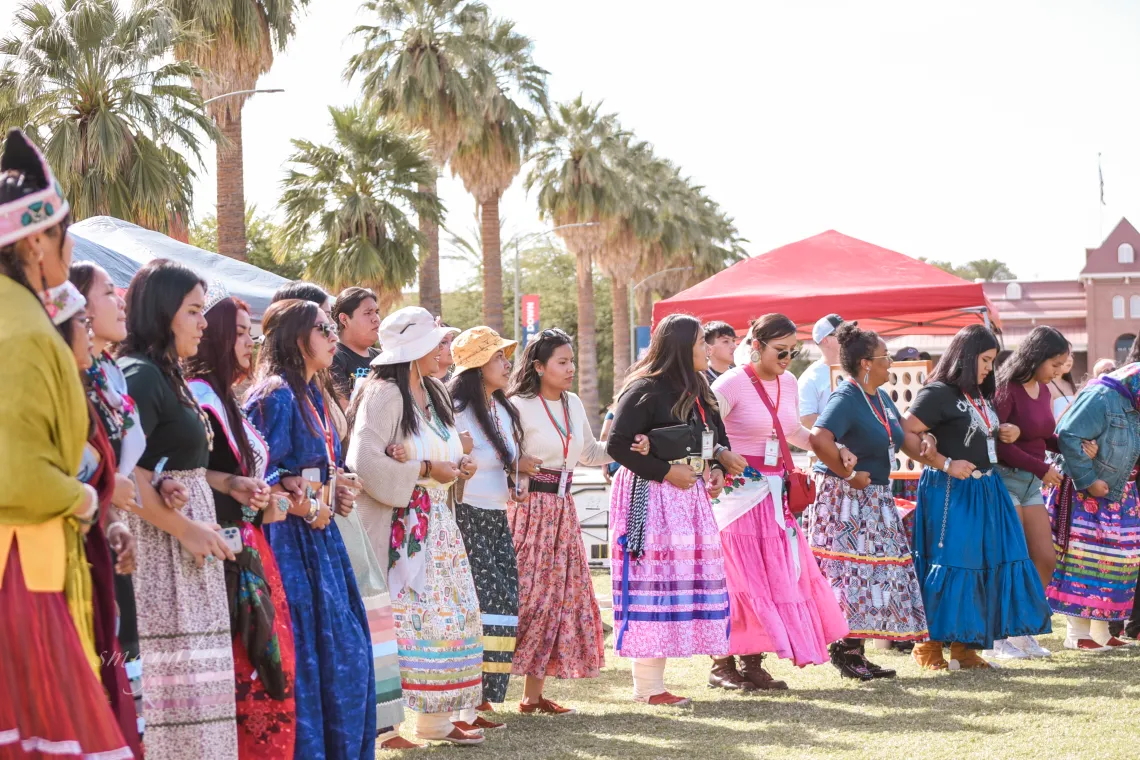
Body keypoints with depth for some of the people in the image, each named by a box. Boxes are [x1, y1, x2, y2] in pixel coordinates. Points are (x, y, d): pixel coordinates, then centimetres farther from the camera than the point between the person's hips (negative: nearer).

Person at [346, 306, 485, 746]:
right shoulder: (383, 394, -13)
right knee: (398, 617, -9)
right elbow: (366, 462, -22)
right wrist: (425, 470, -17)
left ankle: (436, 718, 16)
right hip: (397, 524, -9)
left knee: (448, 613, 8)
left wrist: (458, 465, 7)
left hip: (436, 523, 9)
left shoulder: (433, 394, 15)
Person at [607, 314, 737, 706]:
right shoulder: (645, 390, -11)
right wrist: (665, 472, -17)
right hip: (650, 496, -9)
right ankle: (647, 686, -4)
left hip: (688, 494, 9)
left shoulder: (697, 391, 17)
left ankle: (652, 680, 13)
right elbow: (617, 444, -17)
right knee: (652, 583, -8)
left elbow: (715, 438, 28)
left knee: (690, 581, 6)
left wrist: (716, 468, 7)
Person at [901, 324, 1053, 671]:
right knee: (949, 564, -7)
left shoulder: (980, 396, 16)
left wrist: (1004, 432, 9)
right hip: (951, 490, -9)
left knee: (991, 563, 6)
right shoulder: (938, 393, -11)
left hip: (985, 489, 9)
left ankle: (965, 646, 14)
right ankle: (928, 646, 3)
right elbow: (906, 434, -18)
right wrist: (945, 464, -18)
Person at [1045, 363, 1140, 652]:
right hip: (1082, 495, -9)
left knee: (1115, 562, 8)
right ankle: (1077, 633, -2)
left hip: (1117, 496, 9)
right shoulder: (1101, 397, -19)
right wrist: (1089, 481, -21)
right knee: (1081, 561, -6)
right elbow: (1069, 436, -25)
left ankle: (1100, 631, 16)